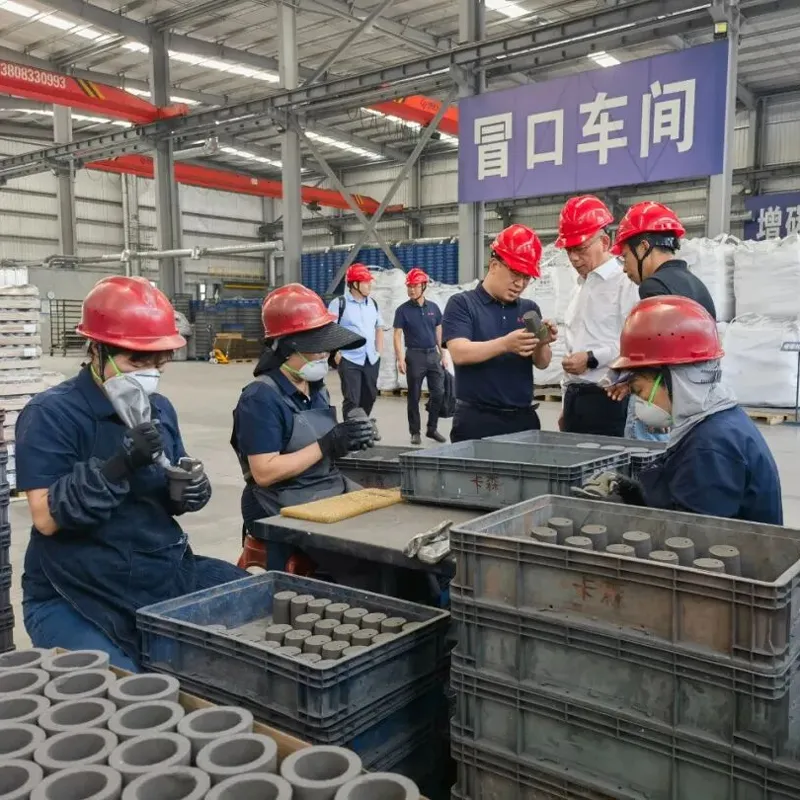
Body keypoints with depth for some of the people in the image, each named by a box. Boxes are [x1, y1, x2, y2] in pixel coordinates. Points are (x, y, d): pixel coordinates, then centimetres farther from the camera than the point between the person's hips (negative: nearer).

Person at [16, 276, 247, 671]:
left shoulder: (160, 408, 7)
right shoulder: (51, 414, -13)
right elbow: (46, 517, -20)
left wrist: (189, 491, -7)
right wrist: (118, 465, -31)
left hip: (164, 575, 6)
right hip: (75, 597, -6)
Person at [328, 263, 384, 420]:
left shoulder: (373, 303, 10)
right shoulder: (339, 303, -9)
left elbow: (379, 328, 20)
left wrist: (379, 351, 11)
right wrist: (337, 355, -13)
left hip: (371, 360, 6)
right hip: (349, 361, -6)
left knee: (369, 397, 14)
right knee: (352, 401, -5)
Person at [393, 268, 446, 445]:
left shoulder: (433, 308, 7)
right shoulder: (403, 310, -3)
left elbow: (439, 333, 13)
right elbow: (397, 336, -6)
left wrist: (443, 355, 10)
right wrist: (400, 359, -15)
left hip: (433, 354, 4)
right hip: (415, 355, -3)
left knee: (439, 393, 3)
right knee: (414, 396, 3)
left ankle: (432, 428, 18)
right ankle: (415, 432, 12)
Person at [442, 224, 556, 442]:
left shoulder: (530, 309, 11)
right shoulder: (461, 304, -2)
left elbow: (542, 363, 7)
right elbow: (459, 353, -16)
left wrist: (542, 344, -15)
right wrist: (505, 344, -30)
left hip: (523, 417, 4)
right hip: (476, 419, -4)